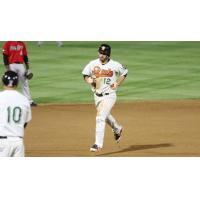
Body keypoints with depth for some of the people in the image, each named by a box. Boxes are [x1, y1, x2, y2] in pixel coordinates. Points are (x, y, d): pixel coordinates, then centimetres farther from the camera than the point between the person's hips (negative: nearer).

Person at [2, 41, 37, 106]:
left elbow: (25, 56, 14)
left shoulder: (22, 44, 11)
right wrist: (8, 68, -14)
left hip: (21, 65, 4)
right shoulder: (8, 44, -4)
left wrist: (28, 68, 10)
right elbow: (5, 57, -7)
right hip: (12, 66, -4)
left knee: (25, 83, 4)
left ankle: (29, 101, 7)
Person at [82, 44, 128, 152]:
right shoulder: (92, 64, -4)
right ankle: (117, 129, 57)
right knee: (106, 116, 26)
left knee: (100, 118, -19)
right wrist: (90, 80, -13)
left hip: (109, 95, -5)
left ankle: (98, 144, -19)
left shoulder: (115, 65, -10)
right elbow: (85, 75, 9)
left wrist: (117, 83, -5)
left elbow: (124, 72, 8)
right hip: (97, 96, 5)